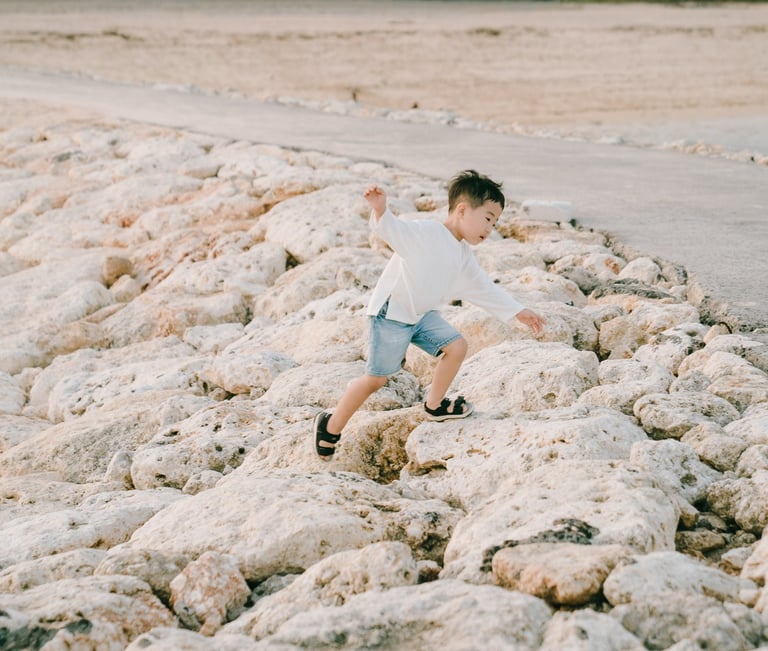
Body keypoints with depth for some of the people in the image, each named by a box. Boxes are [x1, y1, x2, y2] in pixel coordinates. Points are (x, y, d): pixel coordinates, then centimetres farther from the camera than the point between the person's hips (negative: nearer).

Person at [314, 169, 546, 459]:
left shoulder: (463, 256, 8)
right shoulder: (425, 233, -19)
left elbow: (486, 289, 18)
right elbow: (394, 229, -34)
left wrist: (518, 312, 18)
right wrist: (380, 210, -56)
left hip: (423, 315, 8)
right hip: (391, 313, -8)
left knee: (456, 346, 1)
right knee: (376, 379, -6)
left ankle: (435, 405, 20)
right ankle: (330, 426, 9)